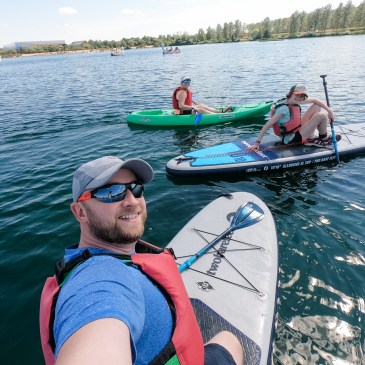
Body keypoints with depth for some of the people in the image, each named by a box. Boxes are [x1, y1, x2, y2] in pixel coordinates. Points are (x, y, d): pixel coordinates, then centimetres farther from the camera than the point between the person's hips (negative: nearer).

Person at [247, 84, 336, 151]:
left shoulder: (294, 101, -3)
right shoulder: (284, 109, -28)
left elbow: (314, 100, 9)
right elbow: (267, 125, -33)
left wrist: (329, 110, 5)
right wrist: (257, 143, -37)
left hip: (298, 129, 9)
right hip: (293, 138, -9)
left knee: (317, 106, 11)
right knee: (322, 116, -15)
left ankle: (310, 138, 10)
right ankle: (324, 138, 15)